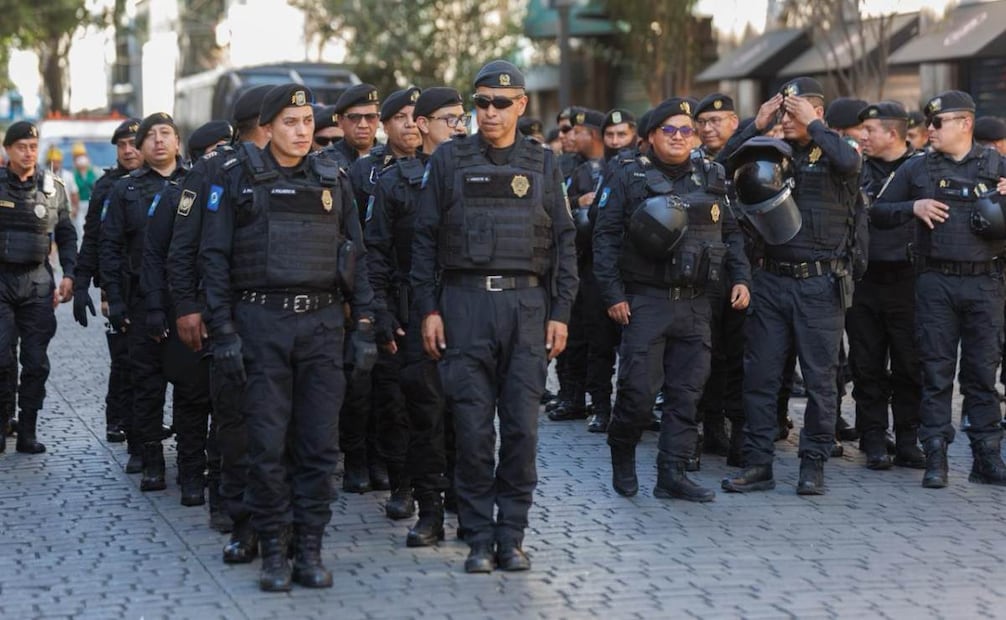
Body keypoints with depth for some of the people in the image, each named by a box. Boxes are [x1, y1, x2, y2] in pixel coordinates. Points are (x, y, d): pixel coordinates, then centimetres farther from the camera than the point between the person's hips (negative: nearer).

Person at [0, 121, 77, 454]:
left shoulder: (53, 187, 7)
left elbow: (67, 235, 14)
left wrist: (69, 275, 4)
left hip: (37, 281, 2)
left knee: (36, 361, 1)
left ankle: (28, 433, 9)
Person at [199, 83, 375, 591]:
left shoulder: (332, 181, 11)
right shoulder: (238, 182, 2)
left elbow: (355, 257, 13)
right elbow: (214, 258, 1)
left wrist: (365, 326, 6)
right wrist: (223, 331, -7)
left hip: (322, 322, 3)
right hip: (261, 321, -2)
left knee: (319, 443, 2)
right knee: (267, 444, -2)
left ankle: (309, 549, 10)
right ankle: (274, 552, 7)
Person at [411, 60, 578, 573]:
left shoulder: (542, 164, 10)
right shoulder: (449, 160, 6)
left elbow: (563, 241, 10)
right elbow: (425, 238, 6)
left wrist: (560, 313, 3)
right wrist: (428, 309, -1)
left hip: (527, 304, 1)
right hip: (464, 303, -1)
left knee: (522, 428, 0)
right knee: (472, 428, -2)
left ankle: (512, 537, 9)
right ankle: (479, 539, 6)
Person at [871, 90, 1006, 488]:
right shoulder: (917, 168, 8)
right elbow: (878, 213, 8)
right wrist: (913, 207, -9)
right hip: (936, 282, 0)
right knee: (937, 372, 1)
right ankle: (935, 459, 4)